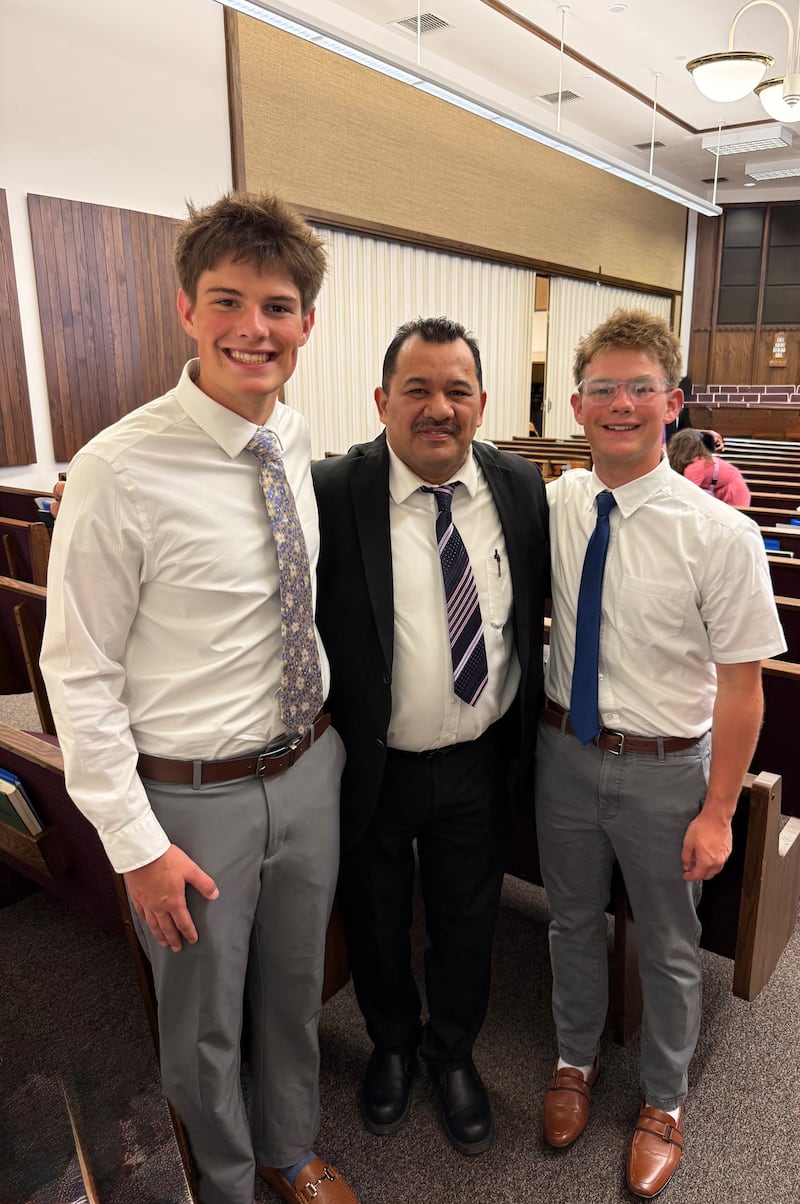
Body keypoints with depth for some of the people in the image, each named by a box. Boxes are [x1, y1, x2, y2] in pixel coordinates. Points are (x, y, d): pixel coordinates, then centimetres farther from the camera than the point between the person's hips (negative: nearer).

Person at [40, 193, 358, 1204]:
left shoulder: (296, 441, -1)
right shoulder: (121, 469, -20)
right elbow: (78, 675, -15)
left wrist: (329, 735, 12)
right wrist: (137, 843, -14)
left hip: (308, 770, 6)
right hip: (193, 797, -5)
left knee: (295, 990, 26)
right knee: (203, 1024, 19)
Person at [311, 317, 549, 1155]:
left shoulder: (521, 487, -6)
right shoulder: (331, 493, -18)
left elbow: (532, 618, 4)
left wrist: (524, 734, 6)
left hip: (479, 764, 3)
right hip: (370, 768, -2)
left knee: (467, 923, 23)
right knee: (375, 923, 23)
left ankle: (452, 1051, 54)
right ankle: (392, 1042, 55)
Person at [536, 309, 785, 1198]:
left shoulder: (719, 534, -19)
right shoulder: (551, 506, -7)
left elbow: (741, 684, -14)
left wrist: (717, 811, -11)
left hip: (664, 770, -3)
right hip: (565, 750, 3)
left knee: (667, 948, 19)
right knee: (572, 922, 23)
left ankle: (663, 1103, 48)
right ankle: (575, 1059, 53)